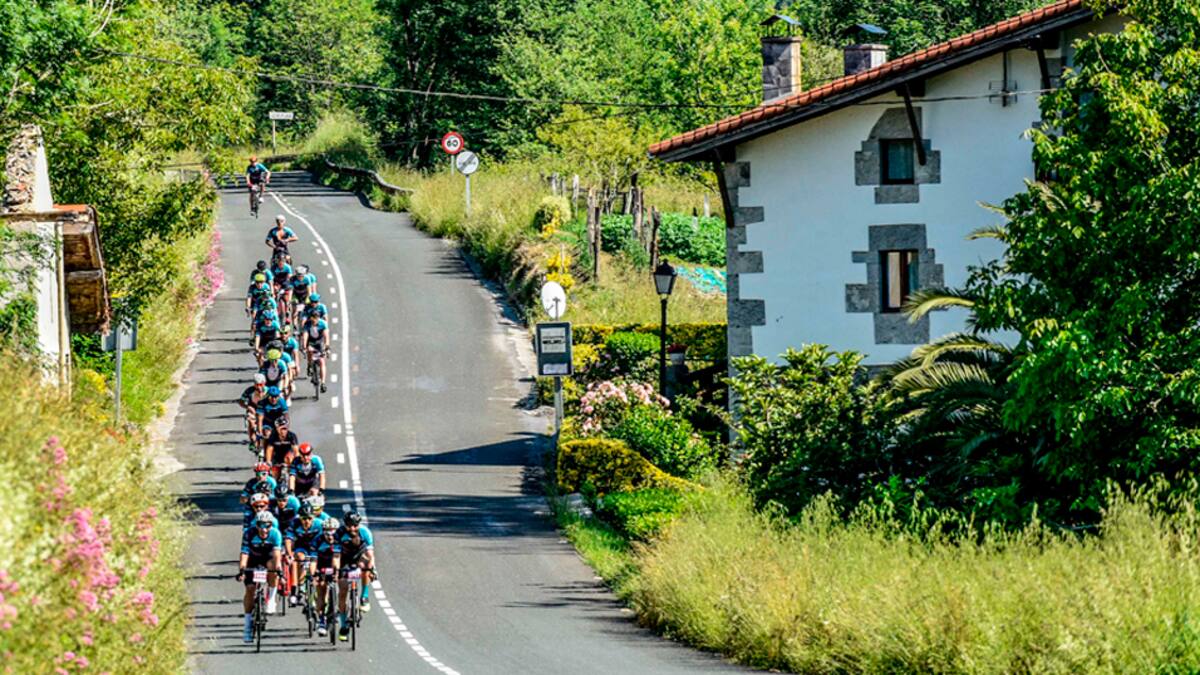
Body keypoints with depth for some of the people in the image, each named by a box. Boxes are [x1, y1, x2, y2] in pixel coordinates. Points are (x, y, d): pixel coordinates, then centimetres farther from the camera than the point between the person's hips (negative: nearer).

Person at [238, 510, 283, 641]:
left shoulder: (275, 534, -27)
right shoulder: (250, 534, -27)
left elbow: (277, 553, -37)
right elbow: (244, 553, -33)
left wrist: (278, 569, -53)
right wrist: (241, 570, -47)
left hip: (268, 558, 0)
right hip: (253, 560, 0)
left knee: (272, 567, -35)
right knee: (250, 589, -12)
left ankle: (271, 600, -17)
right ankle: (248, 623, -1)